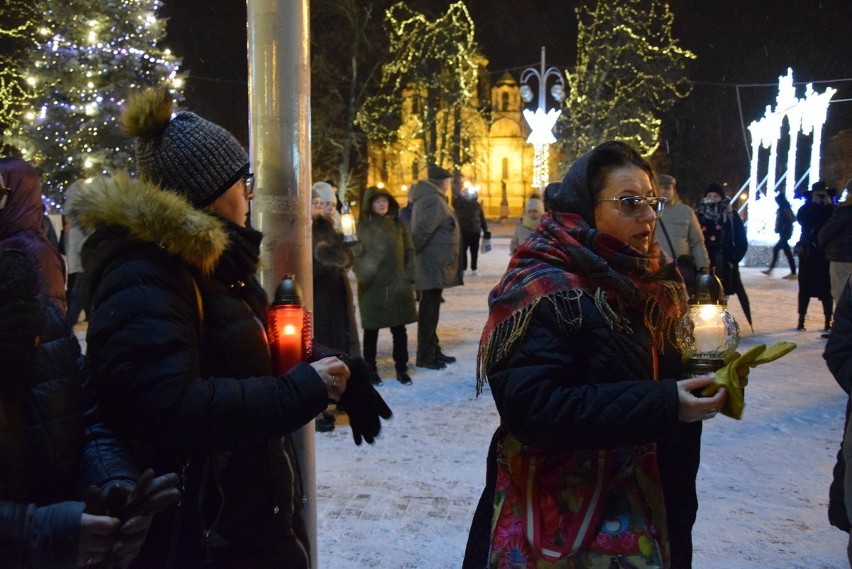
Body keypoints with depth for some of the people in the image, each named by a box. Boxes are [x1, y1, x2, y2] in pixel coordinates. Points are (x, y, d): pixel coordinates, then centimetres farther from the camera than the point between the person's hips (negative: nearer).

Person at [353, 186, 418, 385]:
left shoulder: (397, 224, 9)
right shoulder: (363, 226, 0)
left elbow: (409, 251, 11)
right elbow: (356, 254, -4)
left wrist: (408, 276, 2)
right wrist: (364, 277, -14)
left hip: (397, 285, 3)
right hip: (372, 286, -2)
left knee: (399, 329, 6)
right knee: (371, 330, 7)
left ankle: (401, 369, 17)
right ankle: (370, 370, 19)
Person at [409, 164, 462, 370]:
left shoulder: (425, 197, 15)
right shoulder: (434, 201, -18)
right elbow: (422, 230, -27)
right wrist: (410, 253, -17)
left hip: (432, 265, 10)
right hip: (433, 266, -10)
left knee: (430, 310, 16)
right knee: (429, 311, -3)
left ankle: (433, 350, 26)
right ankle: (425, 356, 4)